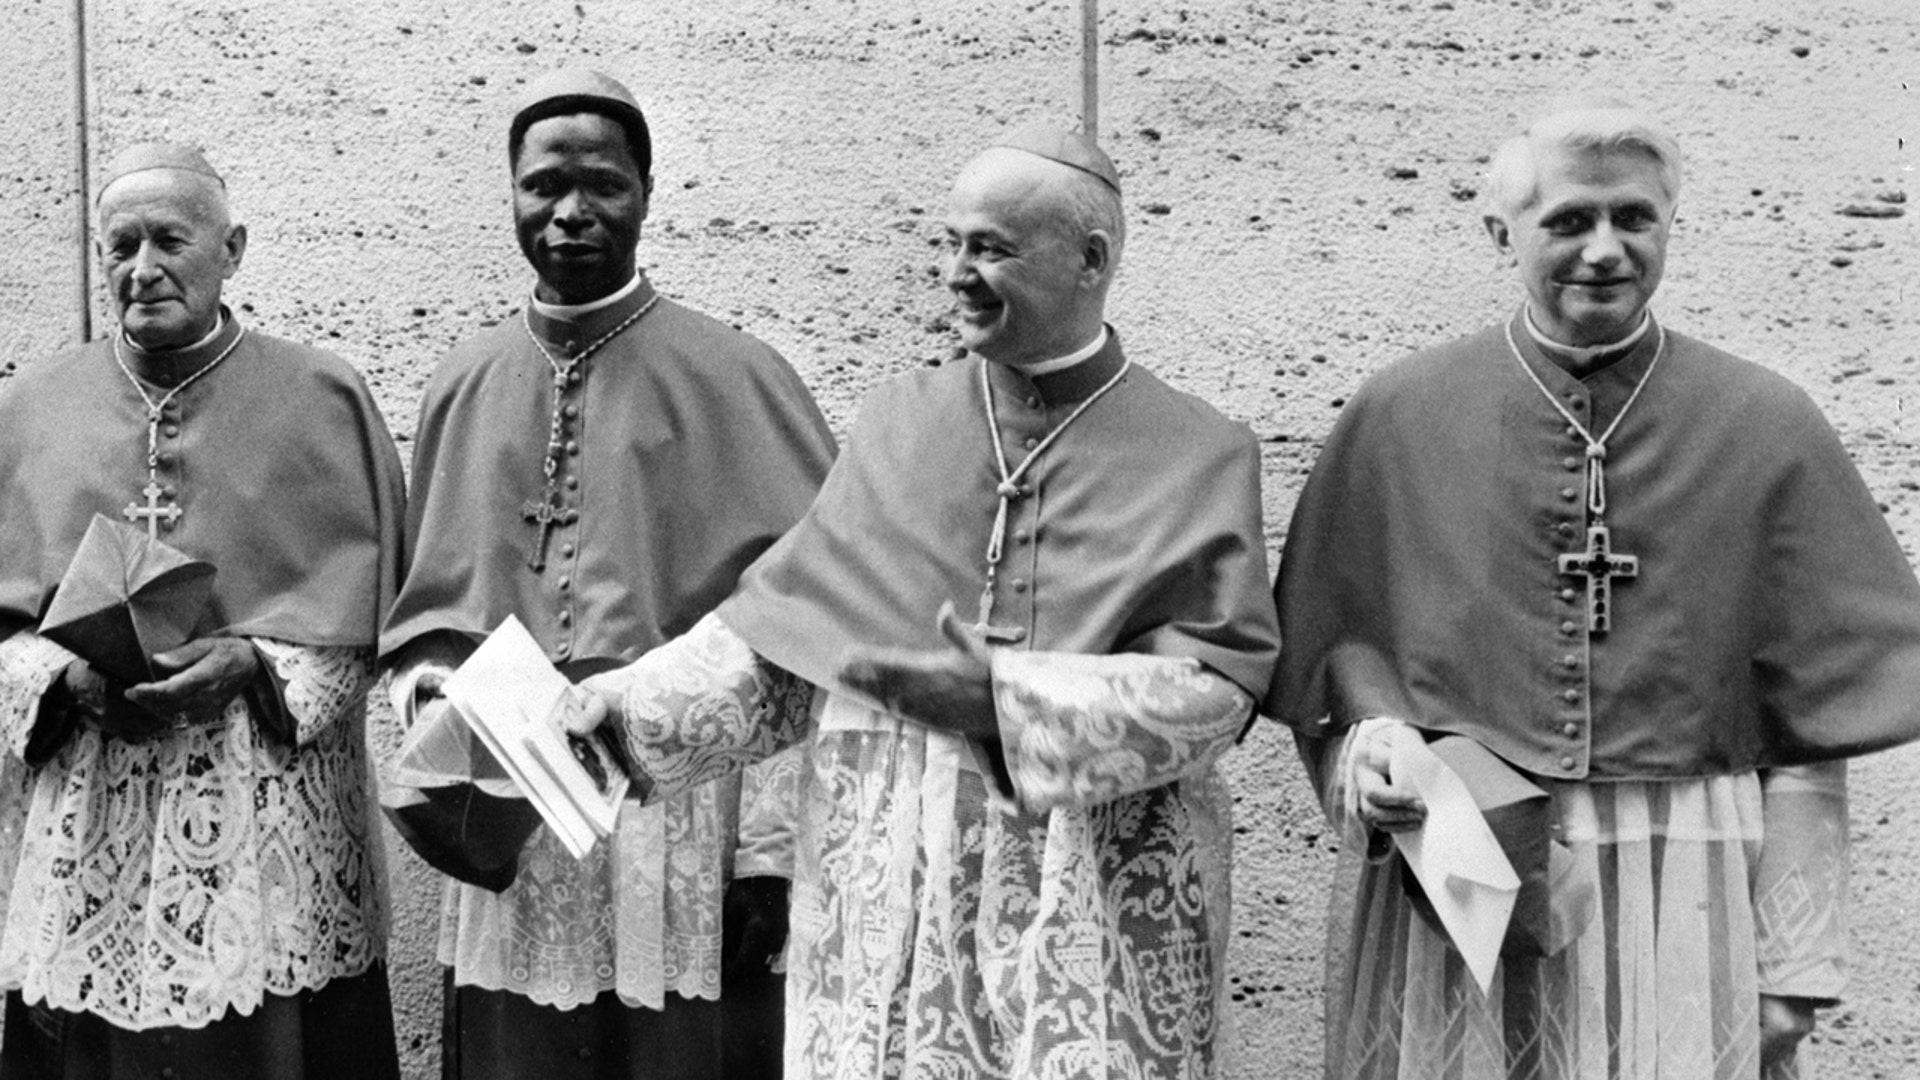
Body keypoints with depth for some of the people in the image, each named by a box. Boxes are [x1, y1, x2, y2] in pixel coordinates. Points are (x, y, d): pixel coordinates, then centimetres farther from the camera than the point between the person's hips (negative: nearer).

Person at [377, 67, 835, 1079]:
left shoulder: (735, 379, -5)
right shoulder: (462, 386, 8)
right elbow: (424, 610, 15)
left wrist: (768, 853, -10)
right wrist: (440, 735, -4)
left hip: (684, 822, -3)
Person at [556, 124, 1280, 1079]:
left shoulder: (1196, 457, -1)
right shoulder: (902, 419, 7)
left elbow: (1214, 687, -9)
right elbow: (779, 623, 8)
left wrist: (1004, 697, -18)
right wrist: (635, 703, -4)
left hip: (1101, 892, -2)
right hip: (888, 881, 2)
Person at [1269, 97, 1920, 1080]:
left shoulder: (1767, 429, -1)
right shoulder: (1396, 417, -1)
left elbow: (1807, 727, 1)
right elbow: (1333, 632, 8)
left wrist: (1794, 970, 0)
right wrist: (1373, 733, -13)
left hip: (1678, 899, 0)